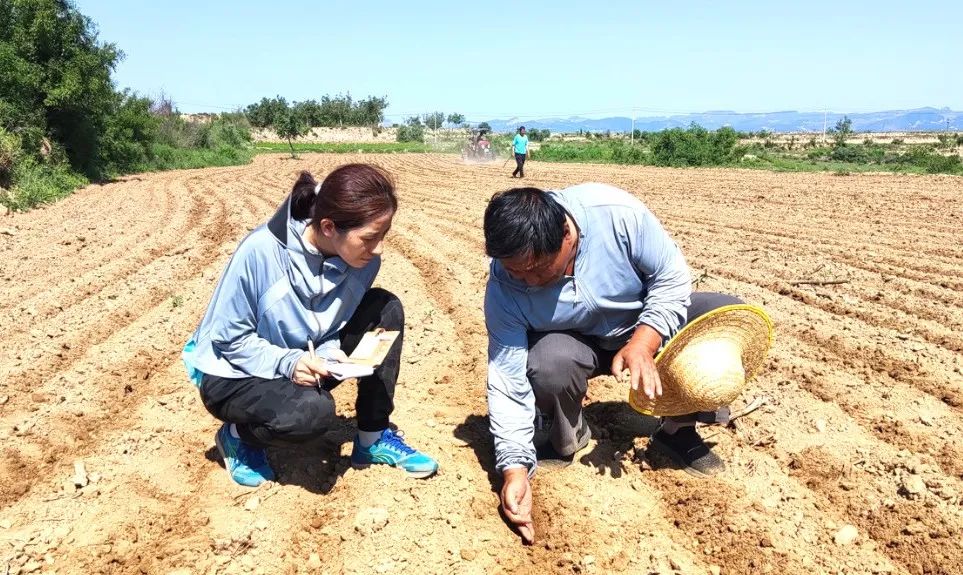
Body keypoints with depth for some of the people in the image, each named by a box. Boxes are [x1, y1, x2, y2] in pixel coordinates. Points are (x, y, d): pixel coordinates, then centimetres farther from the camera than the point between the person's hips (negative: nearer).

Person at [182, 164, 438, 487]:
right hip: (234, 376, -5)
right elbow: (229, 338, -18)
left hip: (302, 368, 5)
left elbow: (337, 326, 0)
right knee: (313, 411, -35)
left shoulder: (364, 260, -15)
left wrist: (329, 353, -22)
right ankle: (237, 434, 1)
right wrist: (286, 362, -32)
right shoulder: (260, 252, -29)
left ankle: (373, 439, -2)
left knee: (385, 308, -14)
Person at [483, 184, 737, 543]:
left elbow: (672, 278, -17)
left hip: (646, 327, 2)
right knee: (548, 363, -35)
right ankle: (565, 441, -1)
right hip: (577, 343, -1)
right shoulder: (504, 288, -27)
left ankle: (678, 429, 0)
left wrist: (642, 344, -30)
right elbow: (507, 382, -22)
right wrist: (514, 468, -29)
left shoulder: (618, 213, -31)